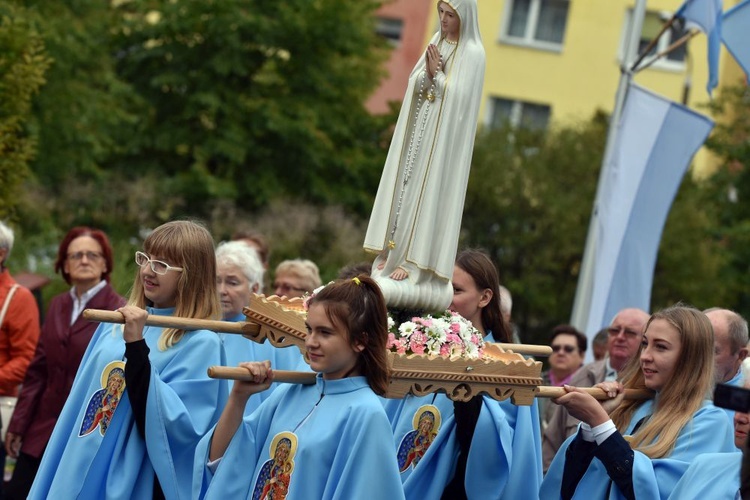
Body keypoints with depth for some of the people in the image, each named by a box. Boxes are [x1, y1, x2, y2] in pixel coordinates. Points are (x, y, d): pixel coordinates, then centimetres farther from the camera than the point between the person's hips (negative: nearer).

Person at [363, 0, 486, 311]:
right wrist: (427, 73, -14)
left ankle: (413, 260, -3)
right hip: (420, 127, 7)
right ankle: (392, 252, 12)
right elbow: (414, 83, 5)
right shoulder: (436, 43, 10)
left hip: (444, 135, -7)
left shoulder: (473, 53, -10)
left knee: (427, 192, -6)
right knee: (406, 186, 7)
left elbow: (460, 98, -17)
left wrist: (436, 75, -21)